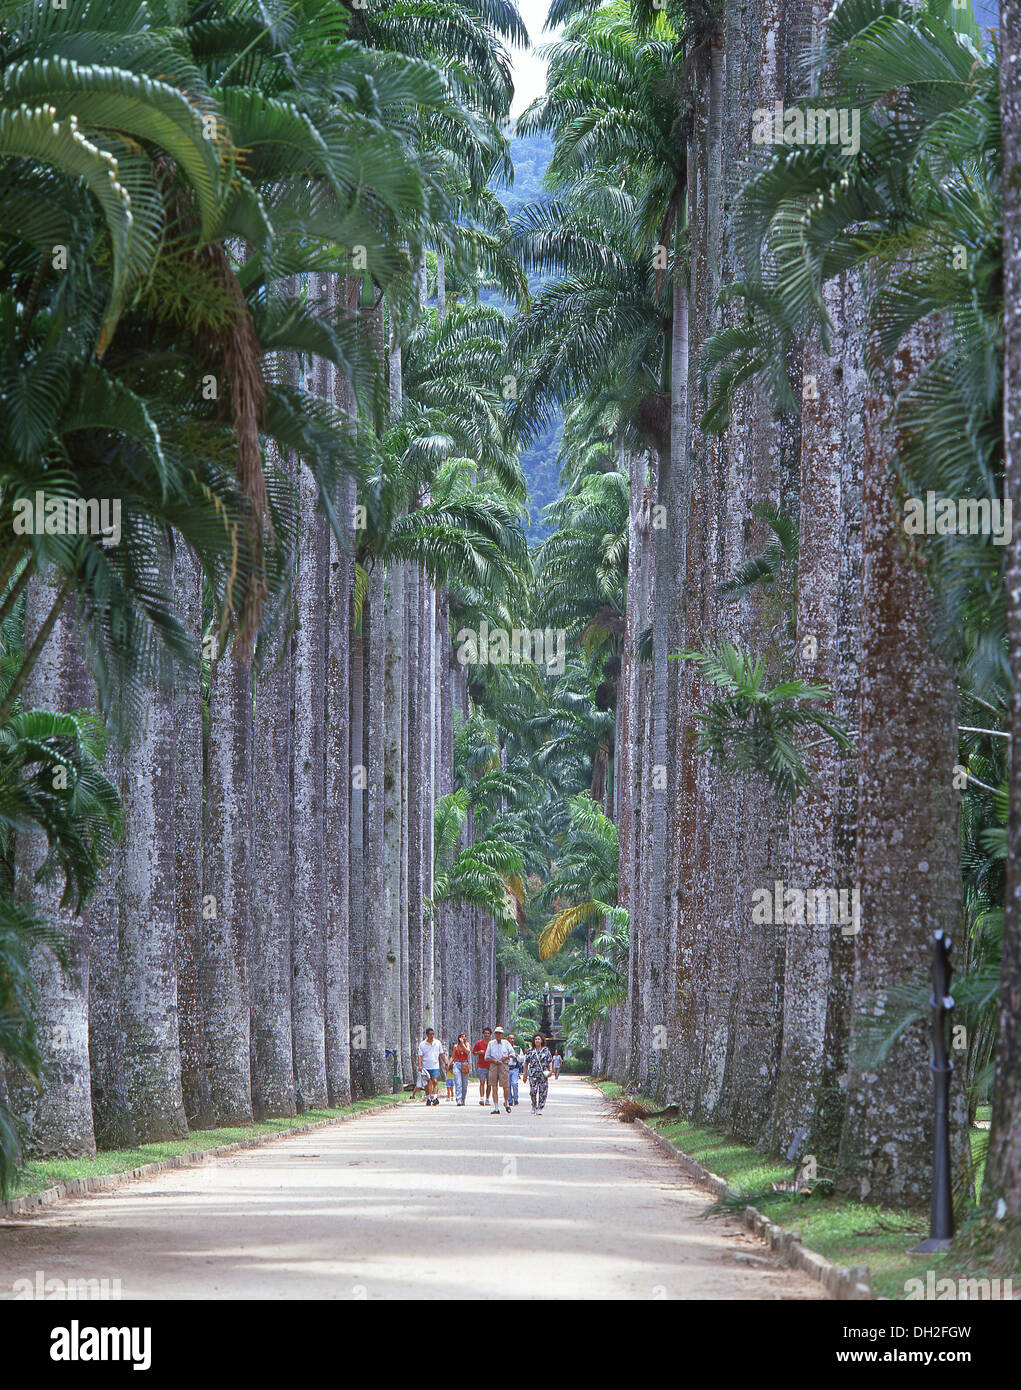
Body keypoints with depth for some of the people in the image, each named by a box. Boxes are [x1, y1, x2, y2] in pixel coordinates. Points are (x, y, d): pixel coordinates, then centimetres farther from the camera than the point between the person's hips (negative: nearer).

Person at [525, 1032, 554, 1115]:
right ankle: (534, 1106, 13)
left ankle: (540, 1108, 3)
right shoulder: (531, 1050, 9)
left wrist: (550, 1070, -9)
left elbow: (550, 1061, 7)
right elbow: (526, 1062, 14)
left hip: (543, 1074, 0)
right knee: (533, 1091, -11)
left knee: (543, 1092, -5)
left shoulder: (546, 1050, 9)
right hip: (533, 1073, 0)